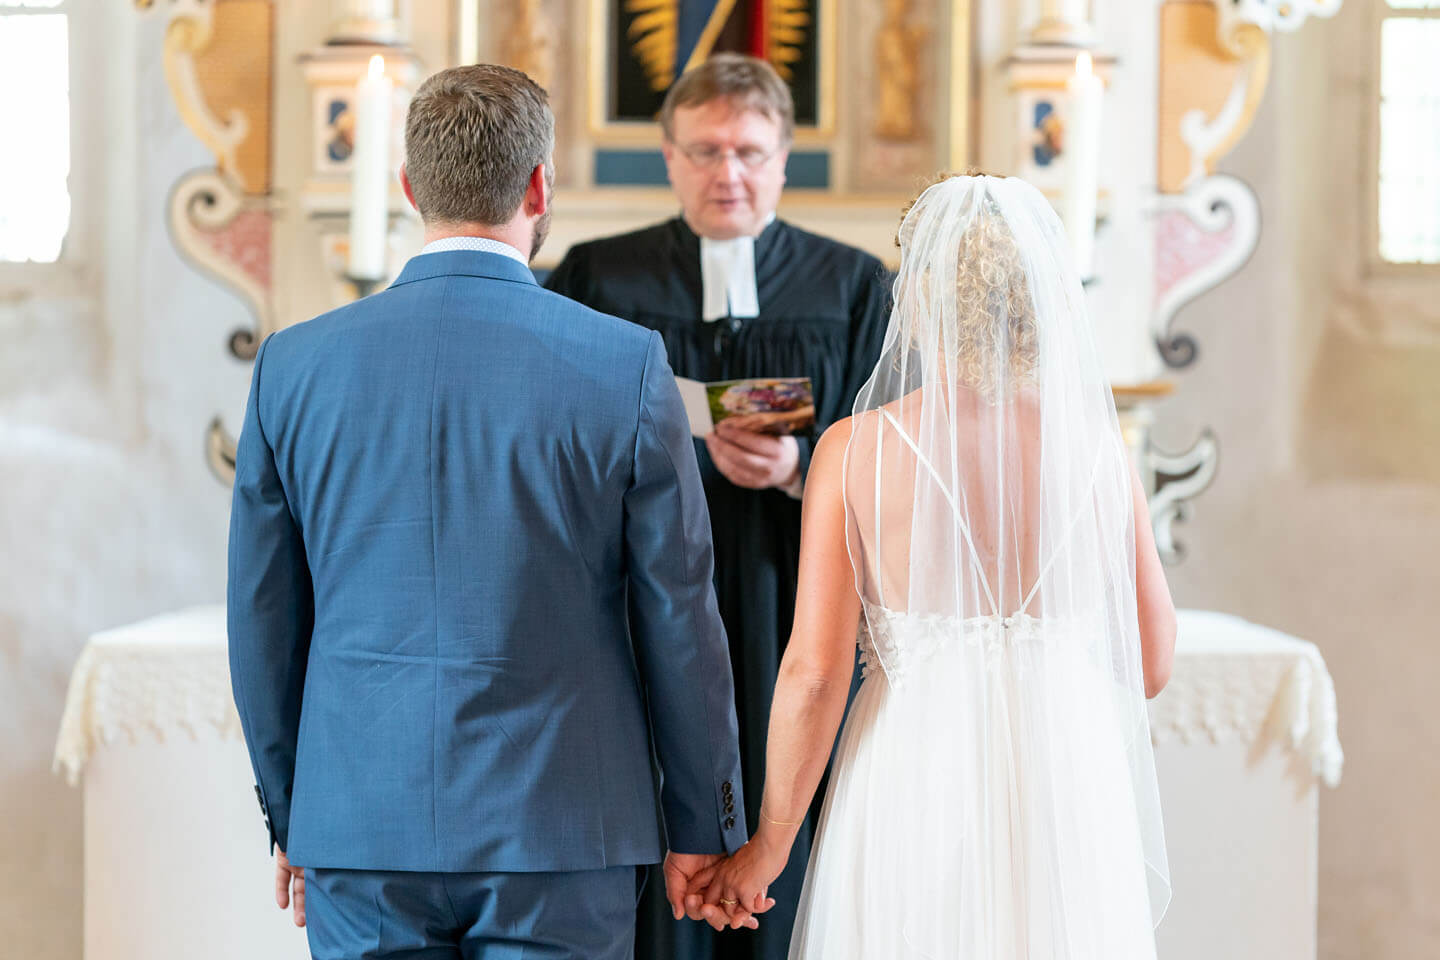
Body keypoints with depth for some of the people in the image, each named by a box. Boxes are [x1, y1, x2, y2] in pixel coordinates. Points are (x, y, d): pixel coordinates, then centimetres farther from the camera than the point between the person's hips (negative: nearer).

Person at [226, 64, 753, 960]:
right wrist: (705, 829, 8)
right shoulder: (626, 365, -8)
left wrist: (291, 818, 18)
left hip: (356, 832, 2)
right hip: (558, 835, -2)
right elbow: (678, 621, -4)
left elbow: (263, 621, 6)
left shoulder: (293, 365, -1)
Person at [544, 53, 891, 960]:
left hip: (794, 629, 0)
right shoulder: (597, 280, 9)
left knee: (788, 878, 0)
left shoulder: (855, 288, 9)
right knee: (653, 876, -3)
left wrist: (800, 470, -15)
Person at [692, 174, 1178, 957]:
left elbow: (813, 671, -10)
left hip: (910, 796, -1)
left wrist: (768, 848, 1)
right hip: (1064, 797, 1)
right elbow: (1151, 665, 1)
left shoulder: (855, 449, -9)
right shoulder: (1096, 445, -4)